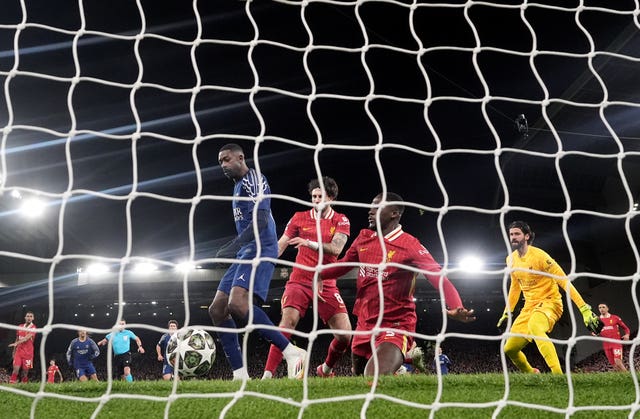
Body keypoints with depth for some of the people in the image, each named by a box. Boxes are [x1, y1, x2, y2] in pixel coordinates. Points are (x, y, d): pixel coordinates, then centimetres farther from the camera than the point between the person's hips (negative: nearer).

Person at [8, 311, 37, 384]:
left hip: (28, 352, -3)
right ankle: (11, 384, -10)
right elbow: (17, 339, 18)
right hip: (18, 351, 3)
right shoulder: (20, 327, 10)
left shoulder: (33, 328, -5)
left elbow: (27, 338, -20)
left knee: (25, 370, 0)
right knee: (16, 368, -9)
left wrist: (16, 343, -32)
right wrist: (14, 351, 16)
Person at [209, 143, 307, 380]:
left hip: (259, 251, -11)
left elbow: (260, 221, -18)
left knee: (237, 304, -30)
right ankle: (240, 375, 2)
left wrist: (233, 246, -24)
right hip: (245, 254, 11)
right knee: (217, 310, 3)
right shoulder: (238, 186, 25)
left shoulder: (253, 180, -6)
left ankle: (292, 353, -24)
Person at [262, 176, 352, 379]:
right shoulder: (299, 217, 6)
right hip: (299, 281, -1)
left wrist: (311, 243, -29)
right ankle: (267, 375, -23)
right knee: (287, 322, -25)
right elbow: (279, 245, 6)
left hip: (326, 285, 1)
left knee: (345, 334, -7)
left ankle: (326, 370, 21)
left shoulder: (341, 220, 4)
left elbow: (336, 249, -13)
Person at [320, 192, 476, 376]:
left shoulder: (409, 245, -13)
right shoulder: (363, 237, 5)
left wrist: (455, 308, -38)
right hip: (364, 324, 7)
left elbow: (439, 277, -21)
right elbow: (343, 265, 19)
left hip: (396, 326, -7)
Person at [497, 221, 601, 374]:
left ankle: (558, 375, -45)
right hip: (529, 306, 7)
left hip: (549, 302, -7)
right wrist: (507, 312, 23)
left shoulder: (539, 255, -17)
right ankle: (532, 374, 32)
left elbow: (564, 281, -19)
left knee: (534, 327, -42)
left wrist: (584, 309, -25)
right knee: (509, 349, 3)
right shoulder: (511, 259, 6)